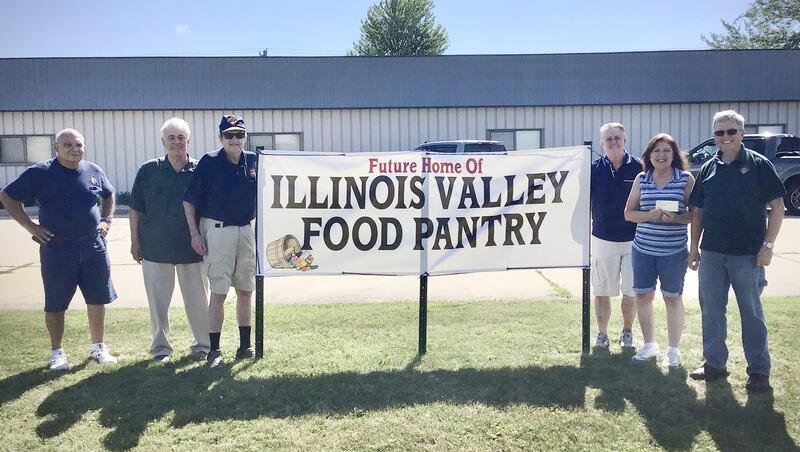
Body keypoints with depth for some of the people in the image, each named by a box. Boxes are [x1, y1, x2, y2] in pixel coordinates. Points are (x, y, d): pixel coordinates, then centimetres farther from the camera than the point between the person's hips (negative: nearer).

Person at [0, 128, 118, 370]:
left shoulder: (94, 171, 4)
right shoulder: (40, 173, -6)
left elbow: (109, 195, 23)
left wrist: (106, 220, 9)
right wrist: (31, 226, -7)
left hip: (94, 246, 3)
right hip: (57, 248, -3)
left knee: (97, 300, 9)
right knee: (55, 304, 6)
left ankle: (98, 348, 25)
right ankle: (57, 353, 22)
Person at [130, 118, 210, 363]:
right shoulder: (148, 171, 1)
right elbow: (136, 209, 5)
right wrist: (135, 241, 2)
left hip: (192, 248, 0)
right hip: (155, 247, 1)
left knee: (197, 300, 7)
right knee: (158, 301, 9)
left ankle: (203, 345, 20)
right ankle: (160, 347, 23)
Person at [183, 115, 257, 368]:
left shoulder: (254, 161, 3)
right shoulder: (209, 162, -7)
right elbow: (189, 200, -5)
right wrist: (195, 234, -9)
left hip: (247, 231, 4)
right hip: (217, 231, -4)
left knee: (246, 291, 11)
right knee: (219, 293, -2)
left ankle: (245, 346, 23)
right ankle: (214, 350, 8)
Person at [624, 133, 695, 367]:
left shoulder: (686, 179, -2)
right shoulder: (641, 179, 5)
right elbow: (629, 213, 5)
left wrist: (675, 218, -20)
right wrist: (651, 215, -13)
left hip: (674, 250, -3)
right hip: (643, 248, 3)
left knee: (673, 298, 7)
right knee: (642, 296, 8)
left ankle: (673, 349, 22)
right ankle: (649, 343, 27)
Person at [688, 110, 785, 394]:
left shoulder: (759, 165, -4)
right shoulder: (708, 168, 7)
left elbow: (777, 207, -5)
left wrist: (768, 244, -12)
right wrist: (694, 247, 8)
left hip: (747, 254, -4)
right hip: (711, 253, 4)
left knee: (751, 312, 5)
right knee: (711, 310, 10)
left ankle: (759, 371, 17)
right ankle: (715, 364, 24)